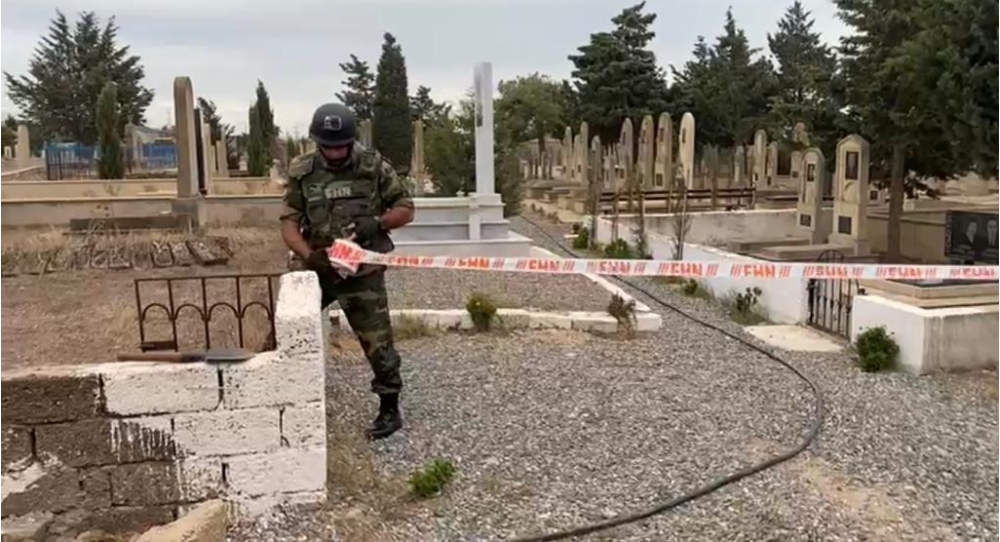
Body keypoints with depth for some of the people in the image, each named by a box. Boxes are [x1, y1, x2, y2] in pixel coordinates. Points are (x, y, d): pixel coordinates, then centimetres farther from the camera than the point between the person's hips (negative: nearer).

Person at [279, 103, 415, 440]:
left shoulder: (374, 166, -6)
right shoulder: (301, 171, -1)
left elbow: (405, 209, 0)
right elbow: (289, 222, -4)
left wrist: (376, 224, -19)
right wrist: (308, 255, -22)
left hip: (362, 271, -2)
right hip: (316, 268, 3)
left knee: (376, 340, 1)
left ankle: (390, 410, 18)